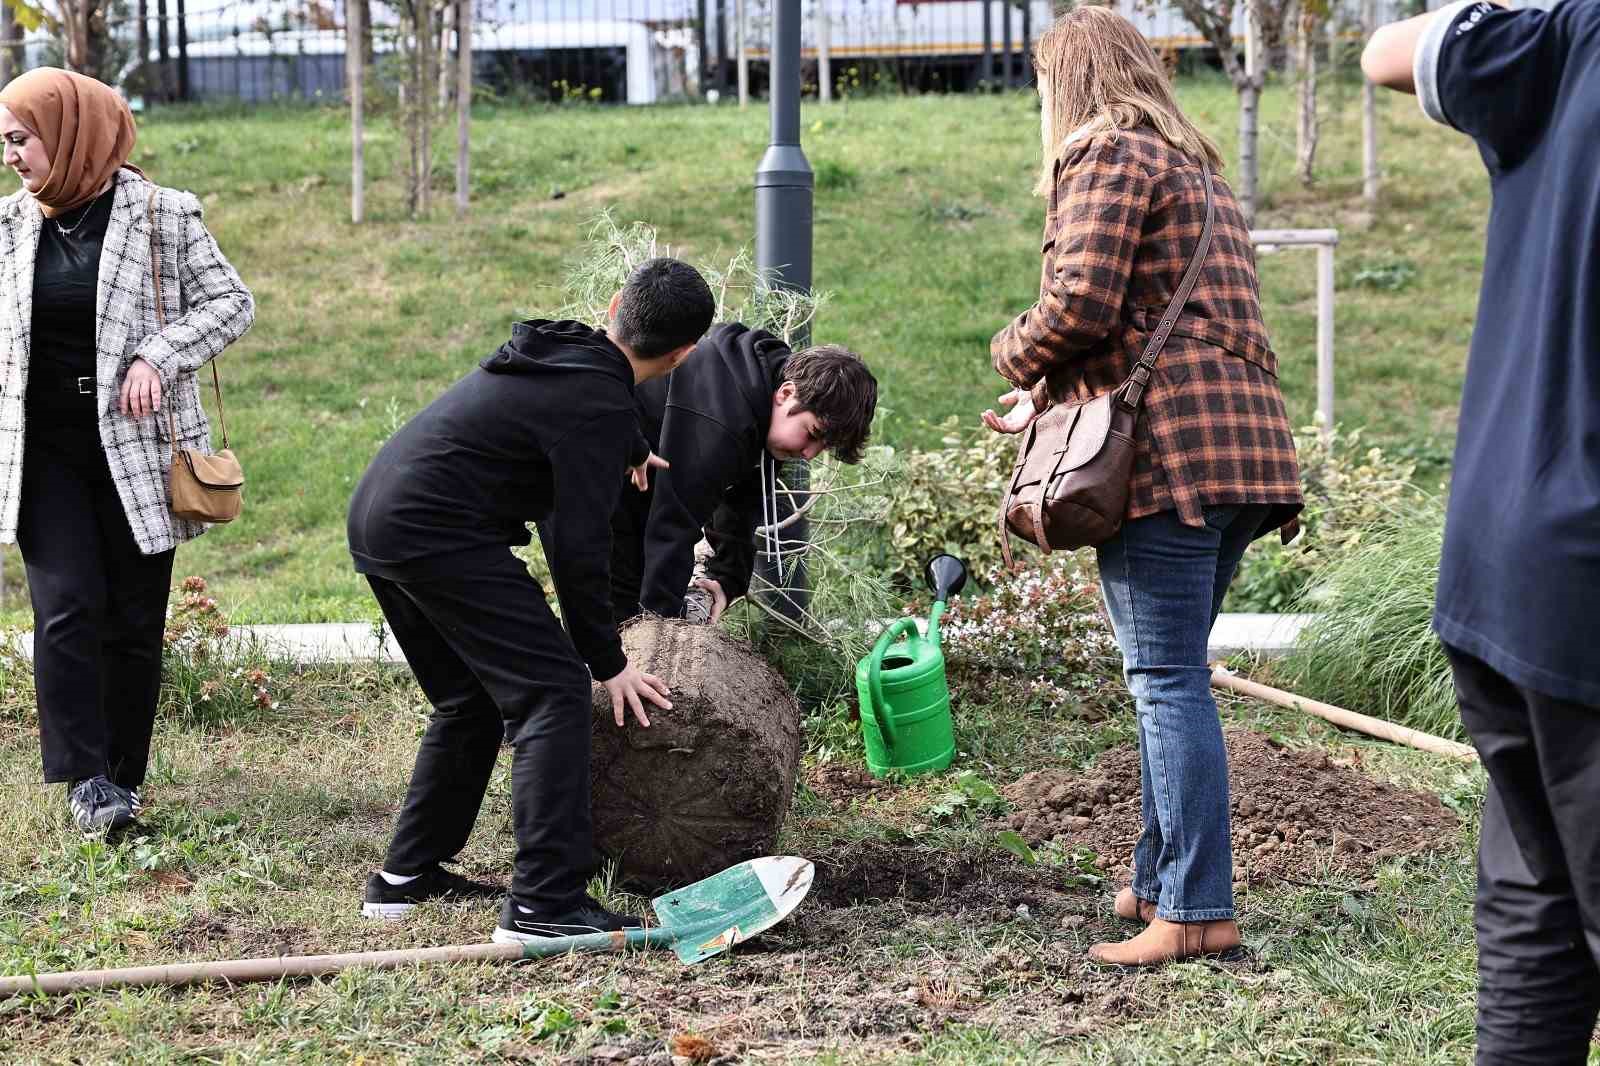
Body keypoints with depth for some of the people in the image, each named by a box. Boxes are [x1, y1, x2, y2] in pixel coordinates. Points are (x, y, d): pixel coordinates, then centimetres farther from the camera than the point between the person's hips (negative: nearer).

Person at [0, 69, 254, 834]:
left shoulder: (160, 215, -5)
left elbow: (231, 302, -2)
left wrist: (159, 356, -15)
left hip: (137, 448, -1)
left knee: (134, 619, 4)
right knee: (68, 607, -12)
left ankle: (124, 777, 17)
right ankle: (87, 779, -8)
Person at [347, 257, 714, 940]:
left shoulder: (555, 353, 16)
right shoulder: (601, 406, -13)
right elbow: (579, 546, -13)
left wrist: (629, 451, 59)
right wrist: (609, 663, -3)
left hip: (376, 516, 10)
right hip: (437, 532, -10)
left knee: (470, 701, 22)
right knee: (552, 691, -10)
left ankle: (405, 877, 27)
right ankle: (545, 904, -16)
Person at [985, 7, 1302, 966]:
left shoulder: (1107, 154, -3)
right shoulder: (1196, 168, 27)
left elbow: (1079, 309, -15)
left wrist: (1016, 356, 6)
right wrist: (1052, 403, 28)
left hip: (1167, 448, -9)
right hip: (1243, 440, 9)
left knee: (1168, 681, -9)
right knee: (1173, 677, 16)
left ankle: (1198, 910, -10)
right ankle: (1160, 878, 22)